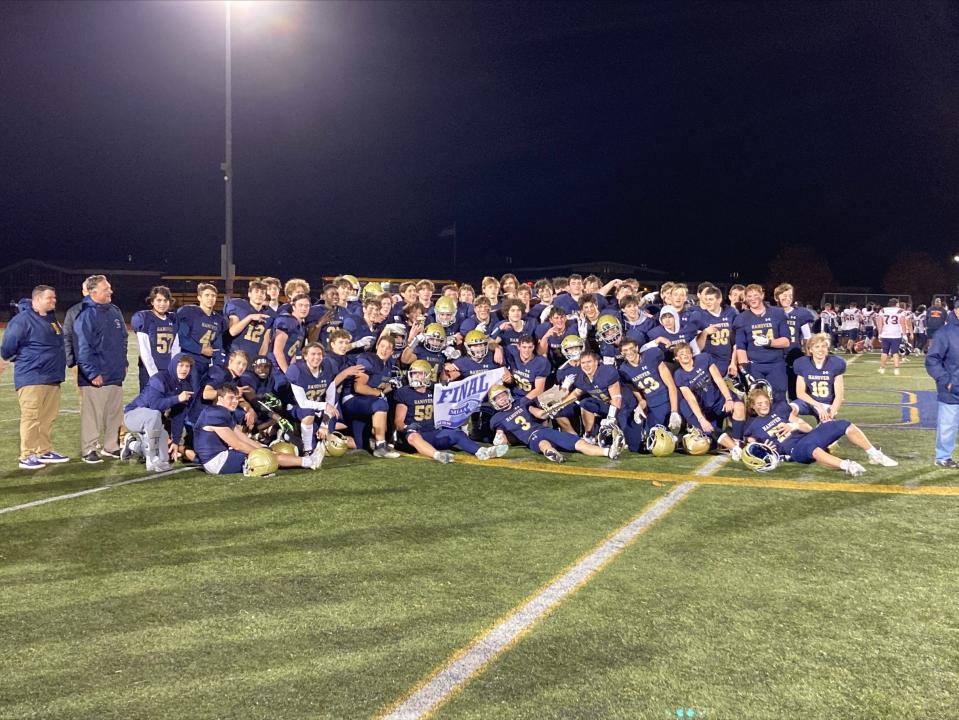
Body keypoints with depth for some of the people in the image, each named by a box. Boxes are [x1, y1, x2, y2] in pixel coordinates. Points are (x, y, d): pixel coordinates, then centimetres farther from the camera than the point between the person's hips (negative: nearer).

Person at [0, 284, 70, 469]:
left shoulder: (51, 318, 14)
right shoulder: (23, 320, -12)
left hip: (52, 378, 8)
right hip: (32, 378, -8)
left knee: (49, 417, 11)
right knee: (31, 418, -5)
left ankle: (44, 451, 21)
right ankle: (27, 456, 1)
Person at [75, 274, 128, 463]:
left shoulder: (115, 311, 10)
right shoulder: (87, 315, -14)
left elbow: (123, 339, 20)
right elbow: (83, 347, -18)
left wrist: (123, 363, 15)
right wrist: (92, 373, -19)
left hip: (116, 375, 8)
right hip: (96, 377, -8)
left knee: (115, 413, 14)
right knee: (92, 414, 0)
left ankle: (111, 447, 25)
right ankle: (88, 450, 10)